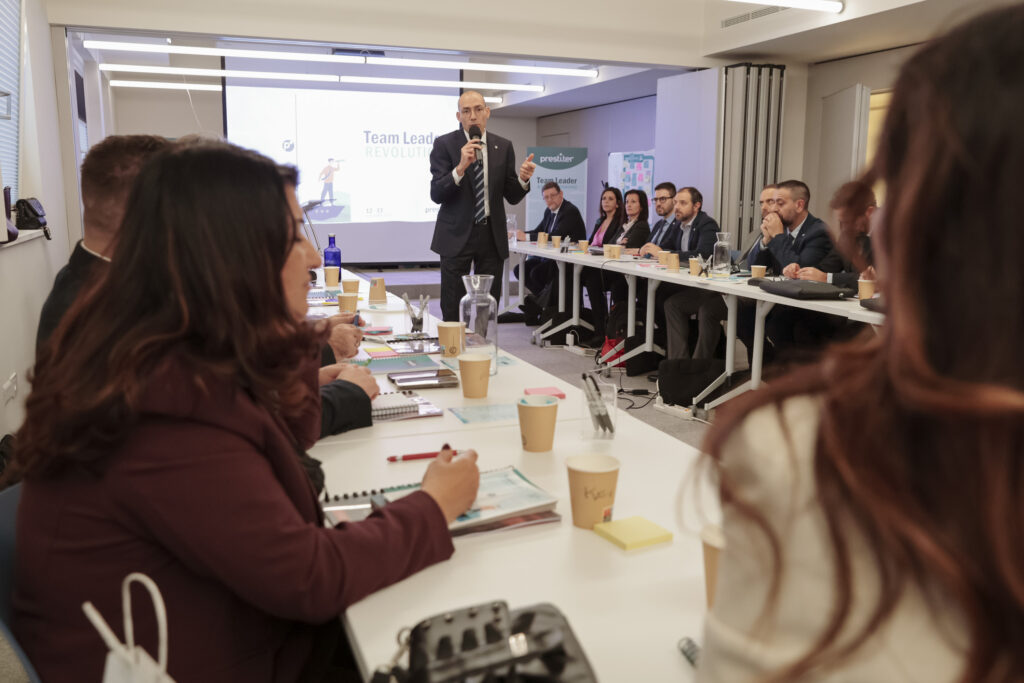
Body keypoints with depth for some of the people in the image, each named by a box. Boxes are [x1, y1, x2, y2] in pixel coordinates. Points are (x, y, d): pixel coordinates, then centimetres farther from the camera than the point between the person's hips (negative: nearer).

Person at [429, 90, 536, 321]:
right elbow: (436, 194, -11)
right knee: (451, 311, -1)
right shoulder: (444, 144, -2)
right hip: (457, 235, -3)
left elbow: (512, 197, 7)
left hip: (492, 236, 3)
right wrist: (460, 167, -25)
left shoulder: (503, 147, 7)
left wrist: (522, 179, -15)